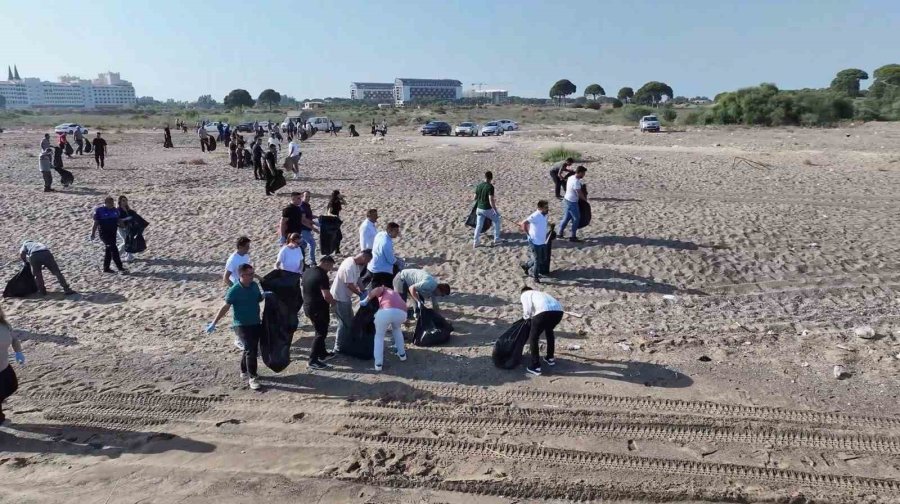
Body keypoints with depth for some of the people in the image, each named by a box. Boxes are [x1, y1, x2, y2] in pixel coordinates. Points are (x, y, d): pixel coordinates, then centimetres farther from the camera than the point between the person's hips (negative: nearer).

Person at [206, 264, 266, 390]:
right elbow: (225, 307, -12)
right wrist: (214, 323, -11)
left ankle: (244, 372, 36)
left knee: (251, 349, 16)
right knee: (250, 350, -13)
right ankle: (252, 378, -2)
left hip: (256, 323, 6)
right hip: (241, 325, -6)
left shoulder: (254, 285, 0)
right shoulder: (234, 290, -17)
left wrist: (264, 295, -7)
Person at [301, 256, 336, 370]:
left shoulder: (307, 272, 7)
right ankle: (313, 361, 1)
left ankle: (322, 353, 34)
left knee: (320, 331, 22)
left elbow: (302, 288, 16)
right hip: (319, 309, -9)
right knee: (321, 333, 0)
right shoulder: (322, 275, -21)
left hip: (307, 306, 9)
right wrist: (333, 302, -7)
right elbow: (326, 295, -25)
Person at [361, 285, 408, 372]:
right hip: (401, 312, 4)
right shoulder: (396, 294, 42)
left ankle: (378, 363, 14)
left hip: (386, 311, -4)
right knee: (397, 329, 37)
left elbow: (377, 289, 6)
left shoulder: (384, 290, 31)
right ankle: (402, 354, 40)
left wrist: (366, 301, 15)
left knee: (379, 335, 20)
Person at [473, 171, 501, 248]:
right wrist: (496, 211, -14)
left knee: (478, 226, 12)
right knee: (497, 220, 20)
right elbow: (491, 201, -22)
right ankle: (496, 239, 21)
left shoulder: (478, 186, 1)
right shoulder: (490, 187, -17)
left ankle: (475, 243, 9)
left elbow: (475, 198, 8)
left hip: (479, 208, 5)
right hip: (487, 209, -5)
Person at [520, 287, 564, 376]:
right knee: (549, 331, 36)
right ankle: (550, 358, 46)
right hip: (558, 311, 7)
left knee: (533, 338, 13)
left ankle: (535, 367, 14)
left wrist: (525, 316, 26)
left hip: (544, 311, -6)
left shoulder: (524, 295, 23)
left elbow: (528, 310, 5)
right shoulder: (540, 293, 42)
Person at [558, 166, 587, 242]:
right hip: (572, 202, -9)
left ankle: (560, 232, 30)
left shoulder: (571, 178, 3)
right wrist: (585, 199, -2)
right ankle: (573, 236, 8)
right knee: (576, 218, 2)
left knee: (566, 217, 20)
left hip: (567, 200, 9)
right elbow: (580, 194, -20)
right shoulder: (576, 182, -26)